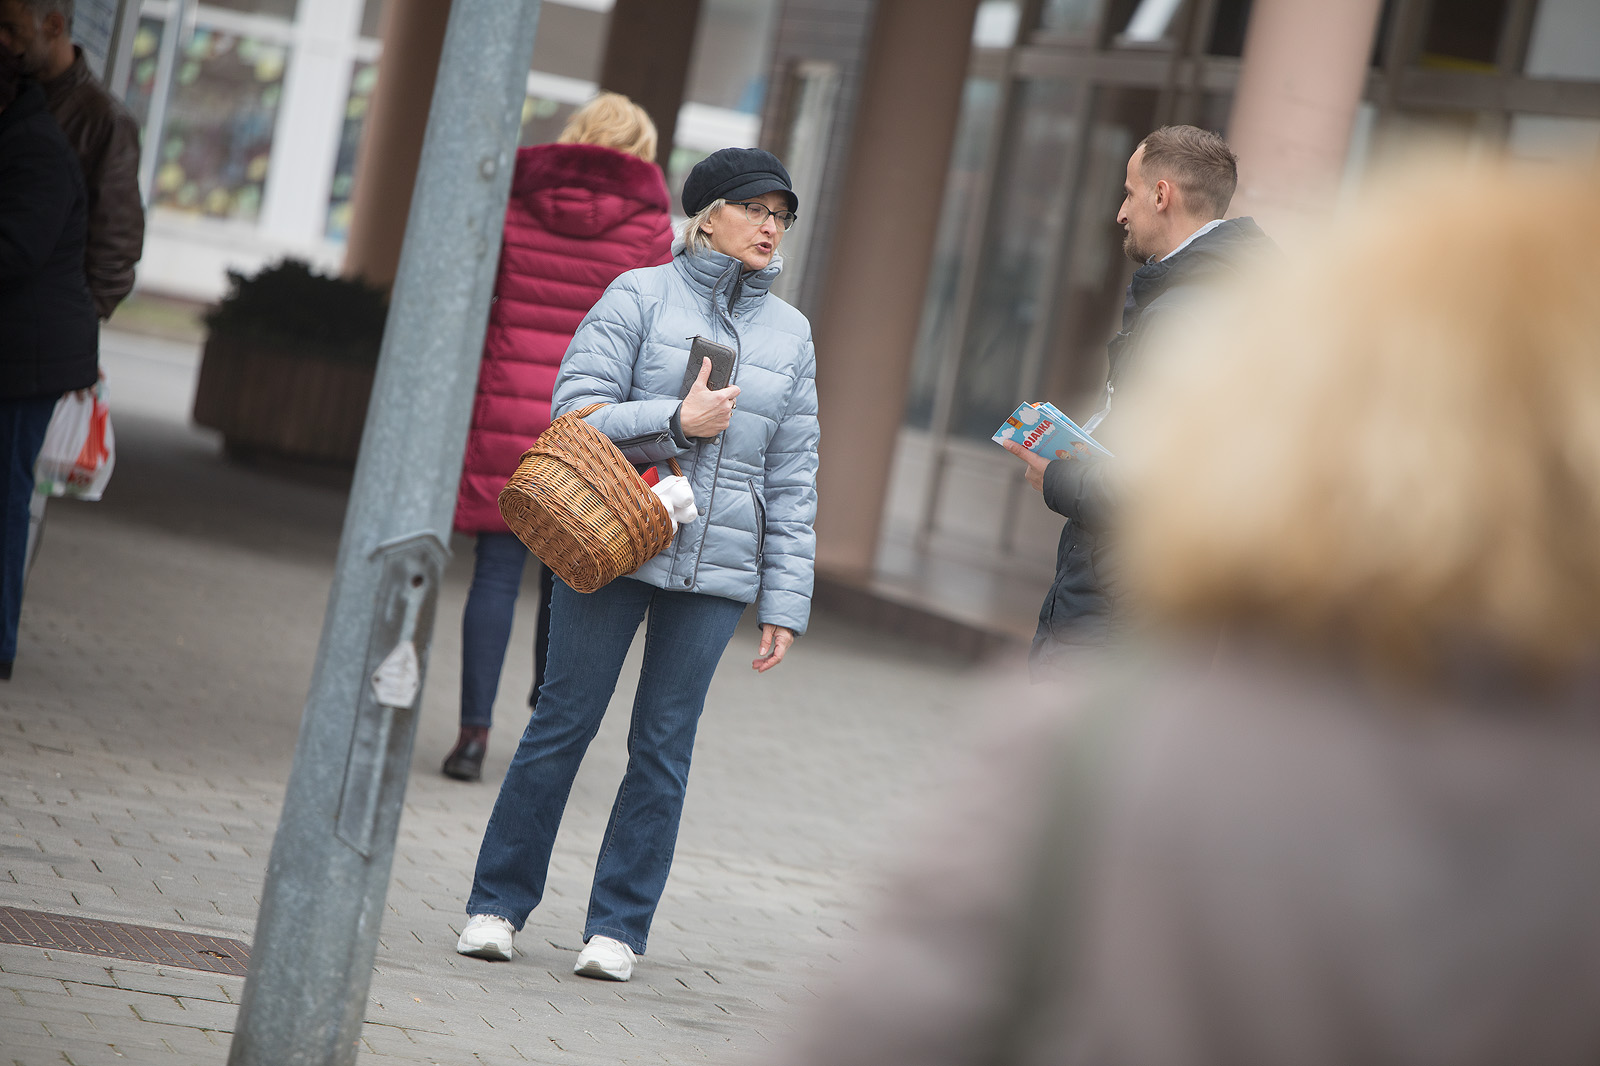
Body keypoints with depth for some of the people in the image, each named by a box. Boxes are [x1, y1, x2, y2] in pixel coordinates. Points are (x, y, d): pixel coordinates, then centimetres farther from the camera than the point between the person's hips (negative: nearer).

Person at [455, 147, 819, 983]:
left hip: (717, 569, 3)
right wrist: (677, 422, -16)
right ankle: (497, 903, 14)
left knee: (664, 746, 4)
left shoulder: (791, 335, 11)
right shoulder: (640, 296, 0)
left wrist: (785, 601, 5)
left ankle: (618, 926, 13)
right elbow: (576, 410, -6)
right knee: (563, 724, 2)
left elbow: (794, 479, 10)